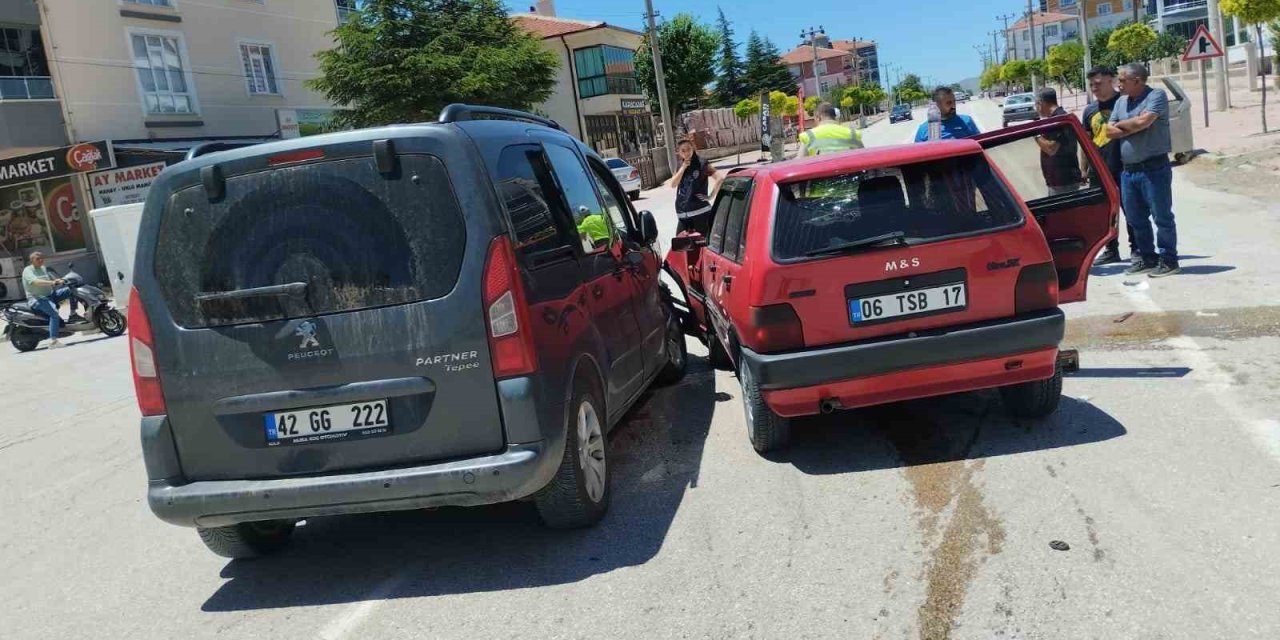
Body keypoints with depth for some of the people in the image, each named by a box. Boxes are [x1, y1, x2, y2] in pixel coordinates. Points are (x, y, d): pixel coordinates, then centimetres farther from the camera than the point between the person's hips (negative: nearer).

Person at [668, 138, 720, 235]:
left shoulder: (702, 164, -4)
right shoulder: (680, 167, 13)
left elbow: (719, 179, -12)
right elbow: (673, 184, -1)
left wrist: (710, 196, -11)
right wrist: (683, 168, -6)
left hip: (700, 211, -5)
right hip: (683, 213, 5)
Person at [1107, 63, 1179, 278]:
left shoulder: (1156, 95, -7)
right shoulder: (1121, 101, 14)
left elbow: (1144, 120, -21)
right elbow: (1110, 131, 7)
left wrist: (1121, 124, -3)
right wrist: (1134, 127, -8)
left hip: (1154, 168, -7)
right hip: (1128, 170, 7)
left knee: (1162, 216, -1)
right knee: (1135, 219, 13)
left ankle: (1168, 260, 6)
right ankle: (1147, 257, 25)